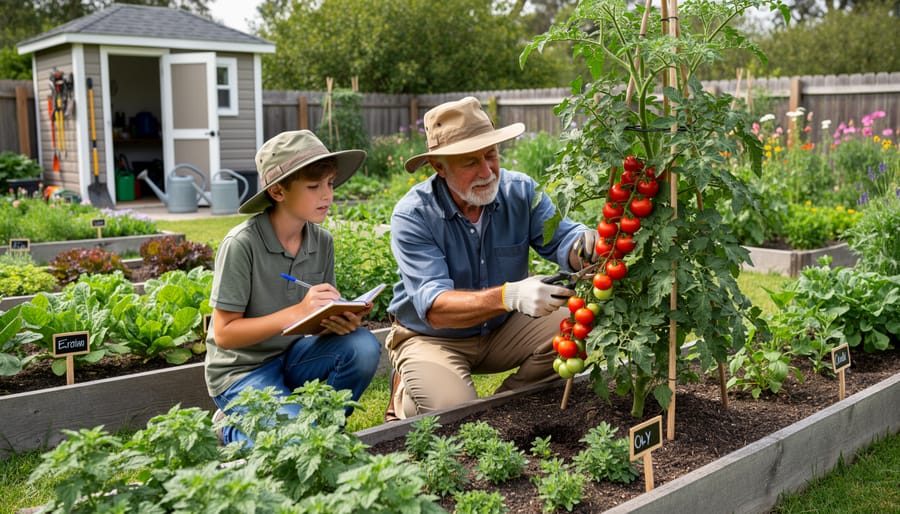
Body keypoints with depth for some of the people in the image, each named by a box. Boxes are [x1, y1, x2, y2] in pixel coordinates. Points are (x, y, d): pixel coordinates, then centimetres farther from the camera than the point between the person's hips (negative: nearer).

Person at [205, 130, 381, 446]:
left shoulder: (322, 241, -4)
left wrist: (342, 319, -20)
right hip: (242, 370, -5)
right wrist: (297, 312, -29)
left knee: (363, 346, -21)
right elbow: (224, 334, -18)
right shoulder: (242, 244, -20)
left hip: (292, 357, 5)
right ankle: (232, 429, 5)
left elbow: (326, 314, 5)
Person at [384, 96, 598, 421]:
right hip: (431, 338, -4)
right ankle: (404, 394, 8)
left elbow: (562, 240, -20)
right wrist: (510, 296, -51)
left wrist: (586, 246, -47)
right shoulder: (412, 215, -24)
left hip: (502, 329, 5)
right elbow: (434, 307, -33)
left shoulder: (520, 190, -10)